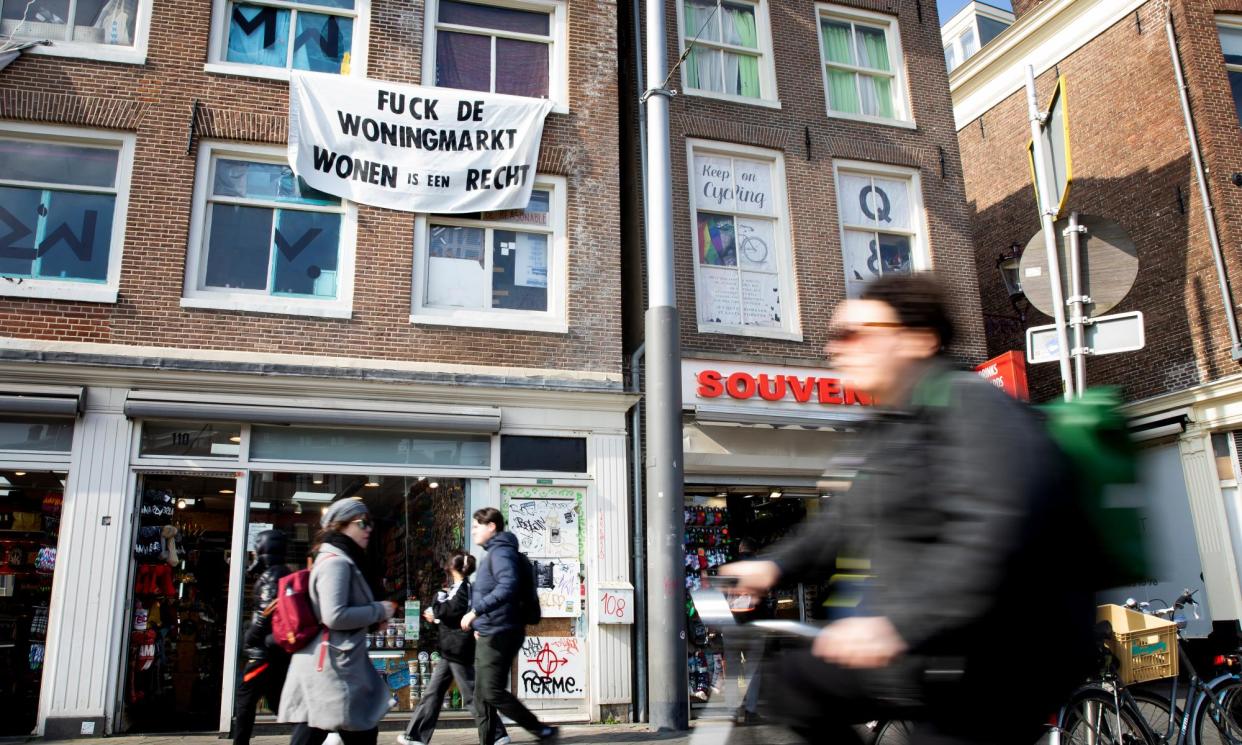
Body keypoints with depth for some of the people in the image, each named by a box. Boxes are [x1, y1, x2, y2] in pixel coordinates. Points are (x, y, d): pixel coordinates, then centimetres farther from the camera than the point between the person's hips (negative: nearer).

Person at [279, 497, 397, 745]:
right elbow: (335, 616, -24)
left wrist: (375, 613, 10)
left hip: (339, 666, 10)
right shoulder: (336, 562, -14)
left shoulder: (342, 561, 18)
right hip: (329, 668, -10)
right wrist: (379, 611, -12)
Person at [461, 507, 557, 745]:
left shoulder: (501, 551, -13)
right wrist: (480, 624, 16)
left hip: (499, 634, -10)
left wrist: (476, 611, -30)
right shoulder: (493, 553, 19)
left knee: (493, 692, -10)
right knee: (481, 695, 11)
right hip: (489, 634, 10)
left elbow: (508, 586, -29)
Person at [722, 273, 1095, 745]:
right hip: (930, 651, 10)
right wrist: (777, 566, 15)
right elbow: (851, 517, 25)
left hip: (1004, 663, -10)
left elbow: (993, 536, -31)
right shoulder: (892, 427, 15)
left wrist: (898, 625, -33)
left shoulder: (972, 405, -17)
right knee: (796, 682, 13)